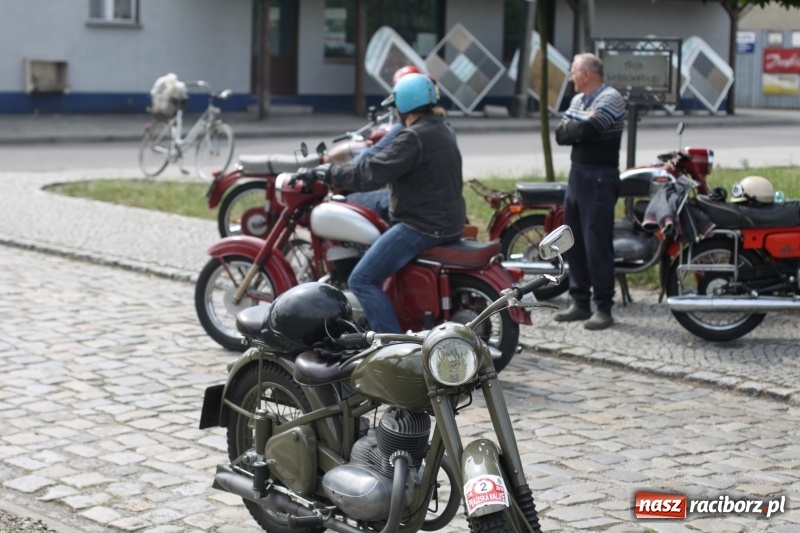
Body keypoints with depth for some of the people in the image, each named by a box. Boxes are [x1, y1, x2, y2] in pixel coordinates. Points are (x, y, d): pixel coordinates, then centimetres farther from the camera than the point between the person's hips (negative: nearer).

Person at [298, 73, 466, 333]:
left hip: (423, 227, -11)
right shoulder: (441, 129, 13)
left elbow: (371, 173, -24)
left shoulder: (414, 138, -18)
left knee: (361, 280, -12)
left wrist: (324, 172, -14)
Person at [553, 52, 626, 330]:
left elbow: (588, 131, -22)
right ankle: (580, 302, 18)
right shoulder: (578, 100, 17)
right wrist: (580, 128, -10)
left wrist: (572, 128, -4)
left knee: (597, 245, -9)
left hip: (600, 178, -9)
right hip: (577, 173, 9)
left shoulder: (610, 98, -9)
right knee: (573, 243, 10)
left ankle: (603, 308, -5)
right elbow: (561, 135, 7)